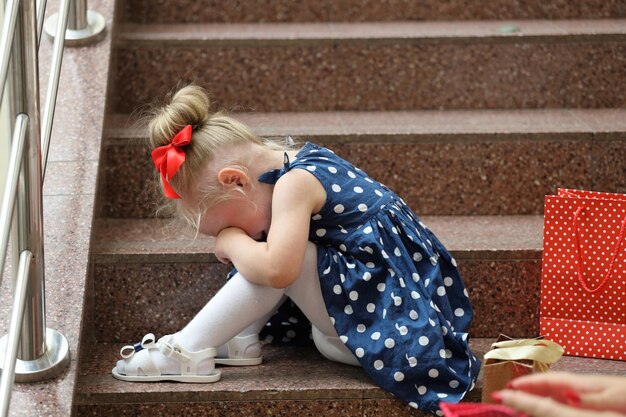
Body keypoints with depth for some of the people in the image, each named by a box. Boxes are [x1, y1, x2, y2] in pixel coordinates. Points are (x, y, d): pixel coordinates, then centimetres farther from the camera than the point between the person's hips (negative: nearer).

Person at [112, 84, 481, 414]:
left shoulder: (294, 184, -19)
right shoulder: (299, 160, 8)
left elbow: (277, 269, -33)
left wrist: (231, 240, -14)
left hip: (392, 327, -11)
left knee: (283, 257, -21)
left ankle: (189, 351, -14)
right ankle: (240, 340, 6)